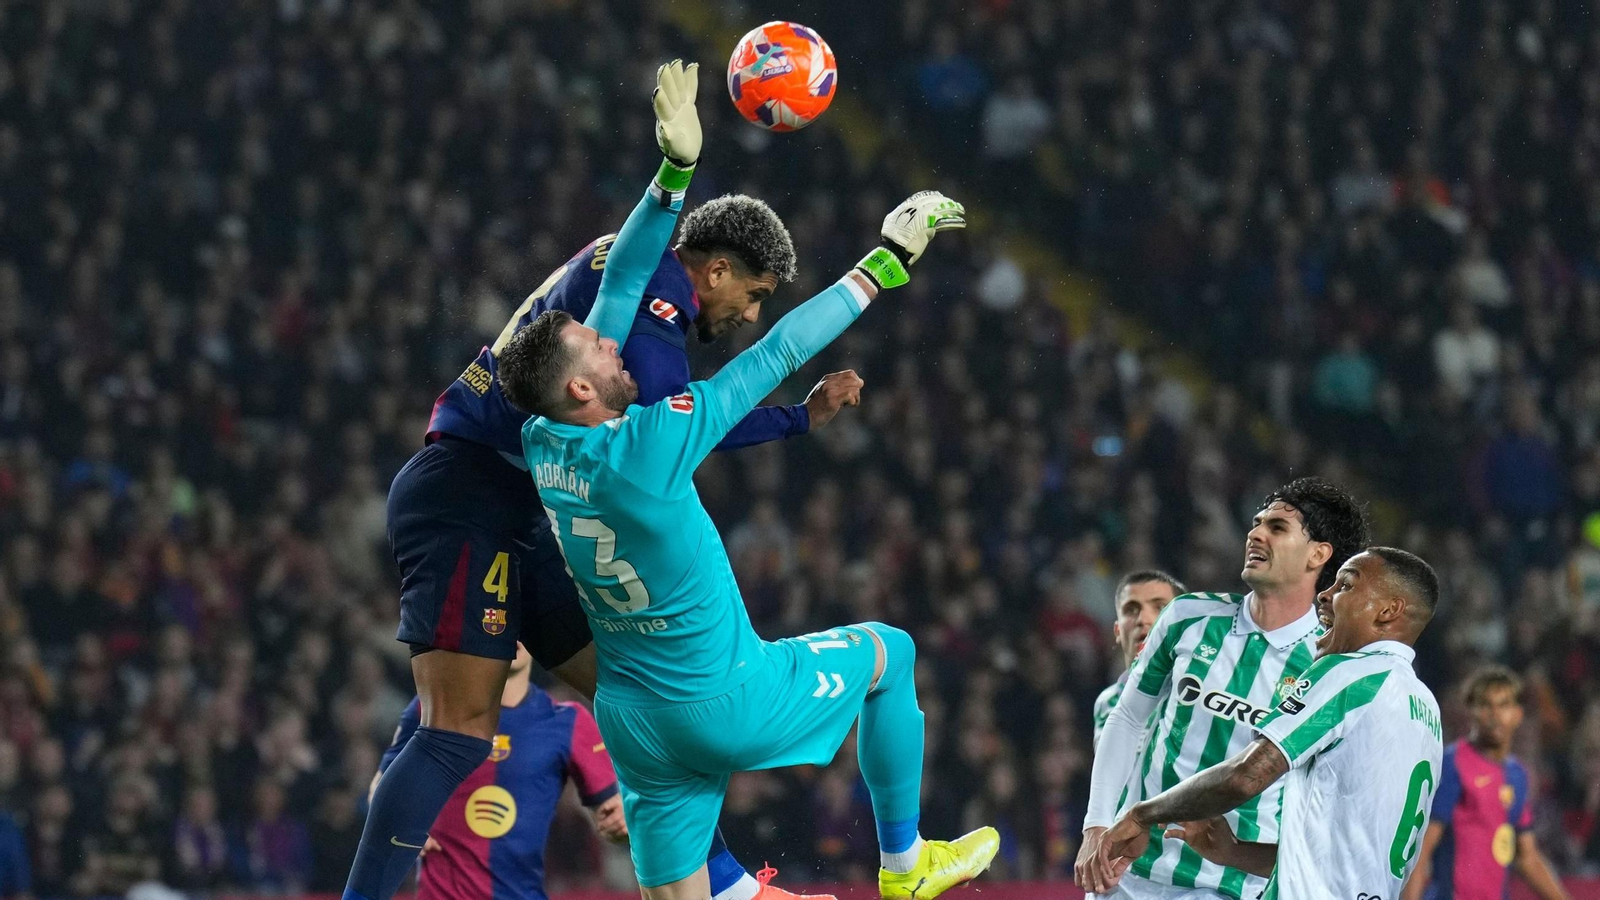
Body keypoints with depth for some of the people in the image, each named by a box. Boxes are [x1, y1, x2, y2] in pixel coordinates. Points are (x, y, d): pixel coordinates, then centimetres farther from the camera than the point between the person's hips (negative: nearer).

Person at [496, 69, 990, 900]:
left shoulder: (546, 444, -4)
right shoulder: (644, 446, -24)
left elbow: (621, 292, 2)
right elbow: (777, 355, -17)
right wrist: (888, 259, -9)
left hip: (636, 725, 6)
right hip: (724, 701, -6)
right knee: (885, 651, 20)